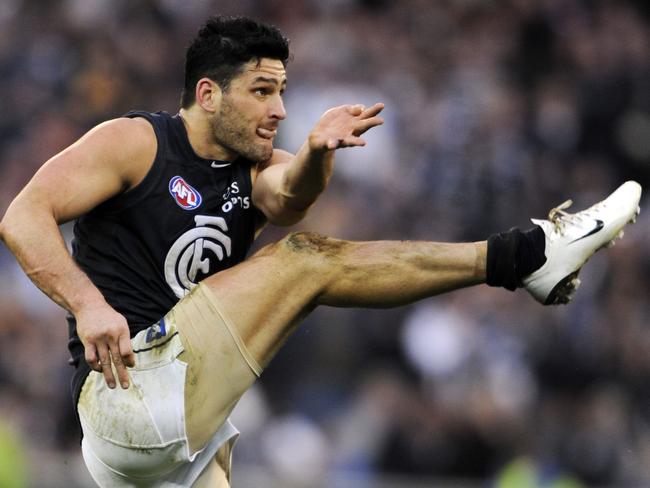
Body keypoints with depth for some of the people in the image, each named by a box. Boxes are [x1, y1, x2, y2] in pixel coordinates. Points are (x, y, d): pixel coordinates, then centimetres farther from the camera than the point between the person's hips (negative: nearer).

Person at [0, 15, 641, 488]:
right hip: (126, 391, -8)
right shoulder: (135, 143, -2)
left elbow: (290, 193, -10)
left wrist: (316, 154, -34)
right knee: (305, 259, -12)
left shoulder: (255, 174, 15)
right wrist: (87, 304, -26)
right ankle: (525, 256, -10)